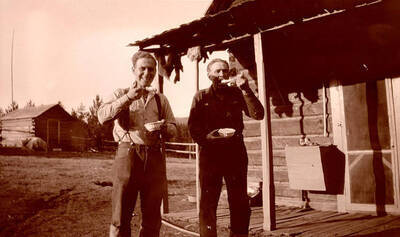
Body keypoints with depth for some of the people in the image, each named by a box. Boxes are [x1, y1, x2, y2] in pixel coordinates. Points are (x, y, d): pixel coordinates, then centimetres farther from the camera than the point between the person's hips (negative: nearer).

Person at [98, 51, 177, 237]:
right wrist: (128, 98, -15)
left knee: (152, 217, 8)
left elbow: (173, 129, 16)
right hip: (127, 154, -3)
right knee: (121, 216, -1)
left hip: (154, 158, 3)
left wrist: (163, 127, -6)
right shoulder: (121, 94, 10)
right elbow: (102, 116, -7)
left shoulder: (161, 100, 19)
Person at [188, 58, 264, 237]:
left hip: (236, 153, 2)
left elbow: (258, 114, -2)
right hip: (210, 154, -1)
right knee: (208, 202, 2)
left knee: (239, 202, 6)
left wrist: (246, 90, -10)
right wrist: (206, 137, -17)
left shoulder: (237, 94, 11)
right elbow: (192, 126, 2)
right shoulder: (201, 97, 8)